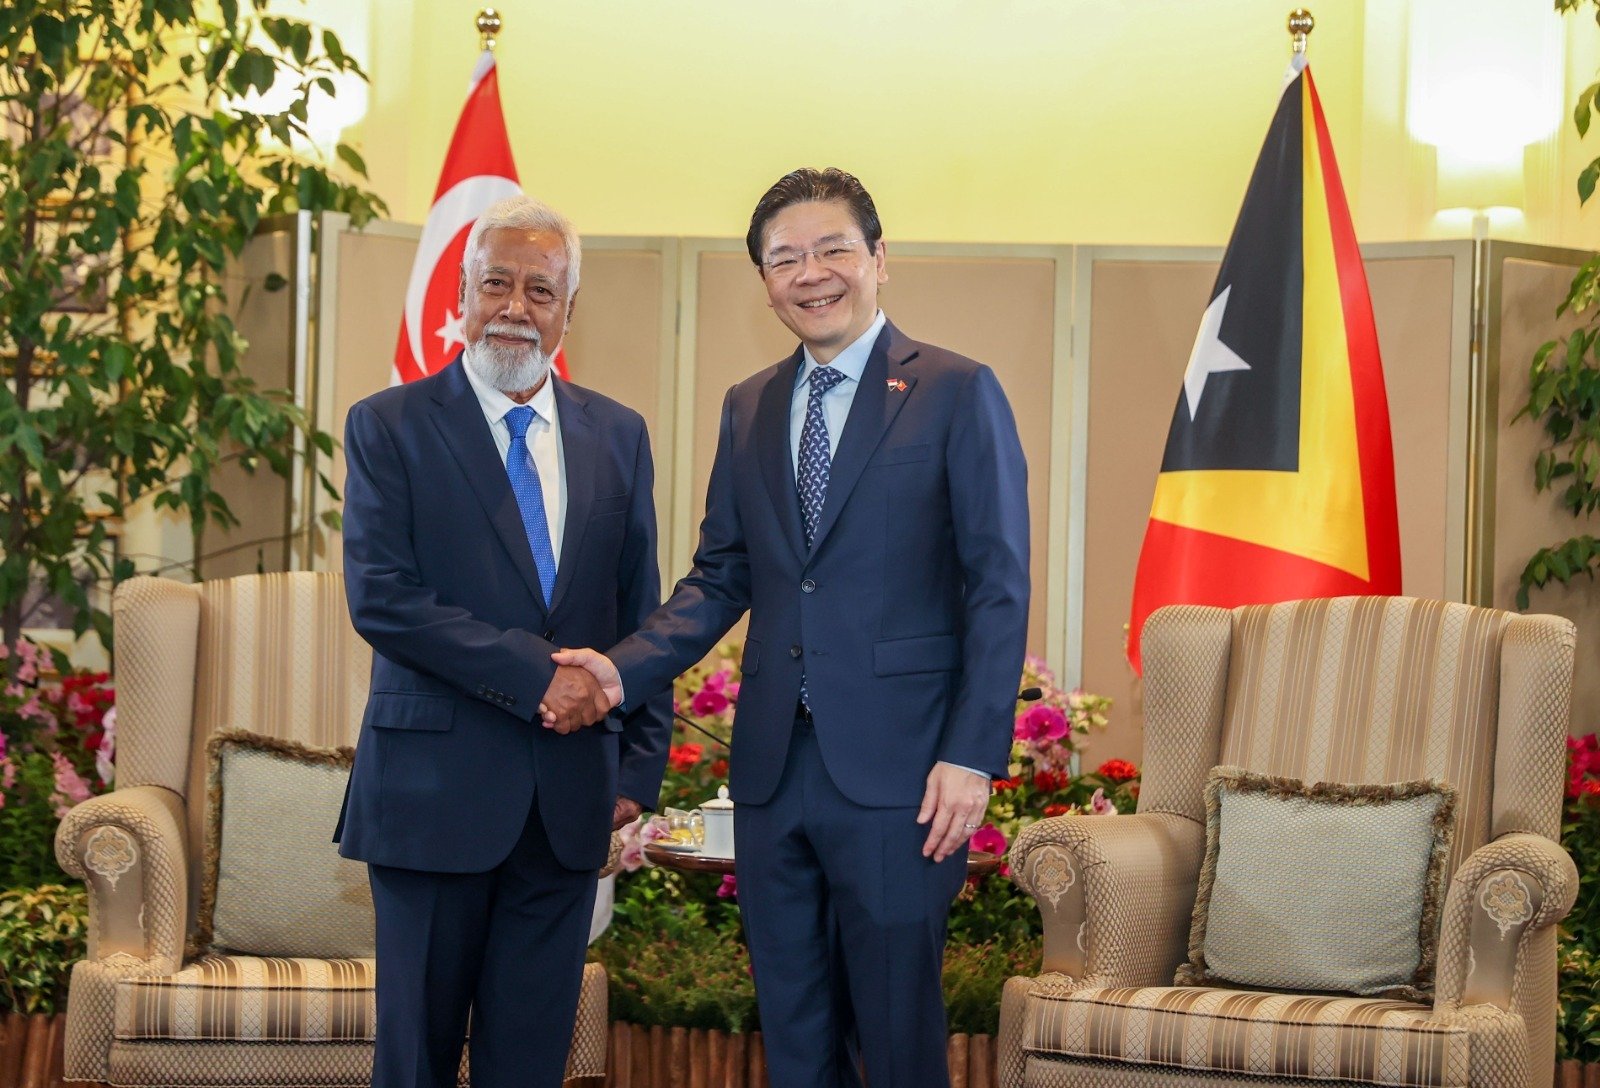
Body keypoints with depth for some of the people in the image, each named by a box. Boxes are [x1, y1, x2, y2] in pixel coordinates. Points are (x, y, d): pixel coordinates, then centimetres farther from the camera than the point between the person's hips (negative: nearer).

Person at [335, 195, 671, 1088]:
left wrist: (640, 766, 5)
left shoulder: (617, 436, 11)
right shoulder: (390, 427, -1)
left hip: (569, 801, 3)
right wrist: (533, 672, -16)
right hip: (438, 787, -3)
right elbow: (381, 599, -12)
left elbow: (642, 612, 12)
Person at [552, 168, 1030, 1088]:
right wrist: (624, 670, -4)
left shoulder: (957, 393, -3)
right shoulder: (749, 409, 14)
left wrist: (974, 756, -14)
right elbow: (720, 580, 14)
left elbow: (999, 588, -6)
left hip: (895, 771, -5)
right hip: (774, 767, 5)